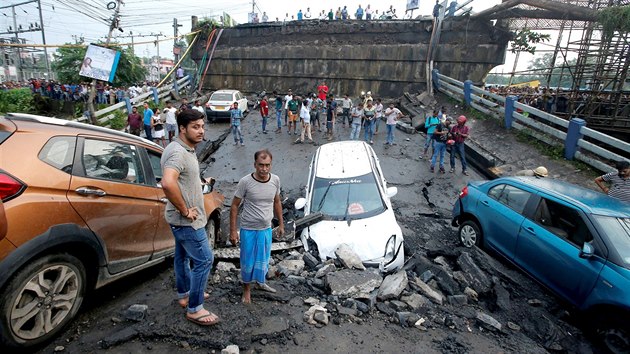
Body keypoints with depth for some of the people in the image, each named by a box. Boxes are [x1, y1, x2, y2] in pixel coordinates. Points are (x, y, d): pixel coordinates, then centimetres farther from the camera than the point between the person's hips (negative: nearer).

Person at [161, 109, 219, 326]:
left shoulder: (187, 150, 8)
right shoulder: (178, 152, -25)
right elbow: (167, 183, -42)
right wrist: (185, 210, -30)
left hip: (182, 219, 10)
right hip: (187, 221, -10)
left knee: (182, 256, 23)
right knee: (204, 260, -3)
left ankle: (184, 294, 42)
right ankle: (194, 309, 10)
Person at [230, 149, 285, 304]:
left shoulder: (275, 180, -7)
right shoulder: (245, 182, -19)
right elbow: (234, 206, -10)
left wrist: (281, 224, 12)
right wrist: (233, 231, -11)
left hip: (266, 229, 4)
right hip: (249, 229, -3)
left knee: (263, 259, 21)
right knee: (248, 261, 12)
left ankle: (261, 282, 48)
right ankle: (247, 289, 35)